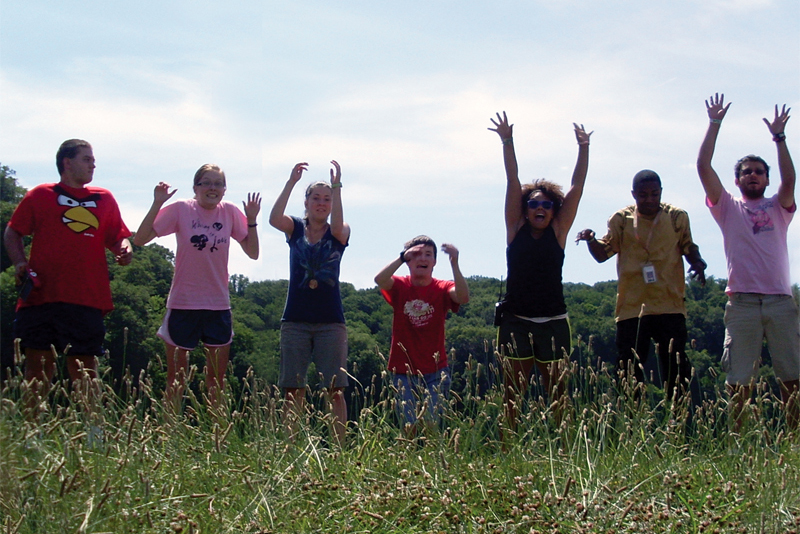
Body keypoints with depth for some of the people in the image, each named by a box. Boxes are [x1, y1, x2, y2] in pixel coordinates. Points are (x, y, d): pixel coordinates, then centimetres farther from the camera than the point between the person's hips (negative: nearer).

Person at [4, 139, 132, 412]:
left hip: (87, 298, 1)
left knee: (84, 364, 1)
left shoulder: (104, 199, 15)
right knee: (37, 361, 1)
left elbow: (118, 237, 19)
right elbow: (13, 232, 9)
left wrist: (124, 249, -5)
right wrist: (19, 262, -8)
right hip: (40, 294, -1)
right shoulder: (40, 195, 8)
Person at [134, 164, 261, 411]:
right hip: (183, 304, -3)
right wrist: (157, 204, -20)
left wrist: (252, 219, -9)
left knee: (217, 380, 9)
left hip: (218, 305, 3)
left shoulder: (230, 212, 2)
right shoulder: (181, 210, -7)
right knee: (176, 378, 3)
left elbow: (253, 252, 3)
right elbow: (140, 240, -11)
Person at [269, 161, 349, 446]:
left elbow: (338, 226, -20)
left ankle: (339, 448, -3)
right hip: (296, 321, 1)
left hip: (331, 322, -1)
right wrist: (291, 182, -22)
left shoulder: (339, 234, 5)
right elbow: (274, 218, -15)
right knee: (293, 390, 0)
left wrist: (336, 187, -27)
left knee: (335, 390, -4)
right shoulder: (295, 228, 7)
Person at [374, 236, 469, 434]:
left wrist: (454, 263, -33)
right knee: (409, 426, -1)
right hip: (403, 371, 0)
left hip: (435, 372, 0)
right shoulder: (400, 286, 0)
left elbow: (463, 297, -23)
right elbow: (379, 280, -21)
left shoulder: (442, 289, -1)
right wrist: (402, 257, -29)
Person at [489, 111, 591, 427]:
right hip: (516, 321, 0)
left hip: (553, 323, 0)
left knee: (558, 395, 2)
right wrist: (507, 143, -6)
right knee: (512, 395, -1)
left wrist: (583, 149, -4)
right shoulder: (516, 229, 7)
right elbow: (513, 182, 0)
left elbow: (577, 187, 2)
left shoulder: (558, 231, 7)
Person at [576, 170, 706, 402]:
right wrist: (591, 240, -18)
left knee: (676, 373, -2)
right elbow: (602, 253, 5)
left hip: (670, 307, 0)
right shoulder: (622, 219, 5)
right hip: (631, 307, 0)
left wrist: (697, 263, -9)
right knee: (630, 374, 2)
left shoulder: (677, 217, 6)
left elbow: (688, 247, 14)